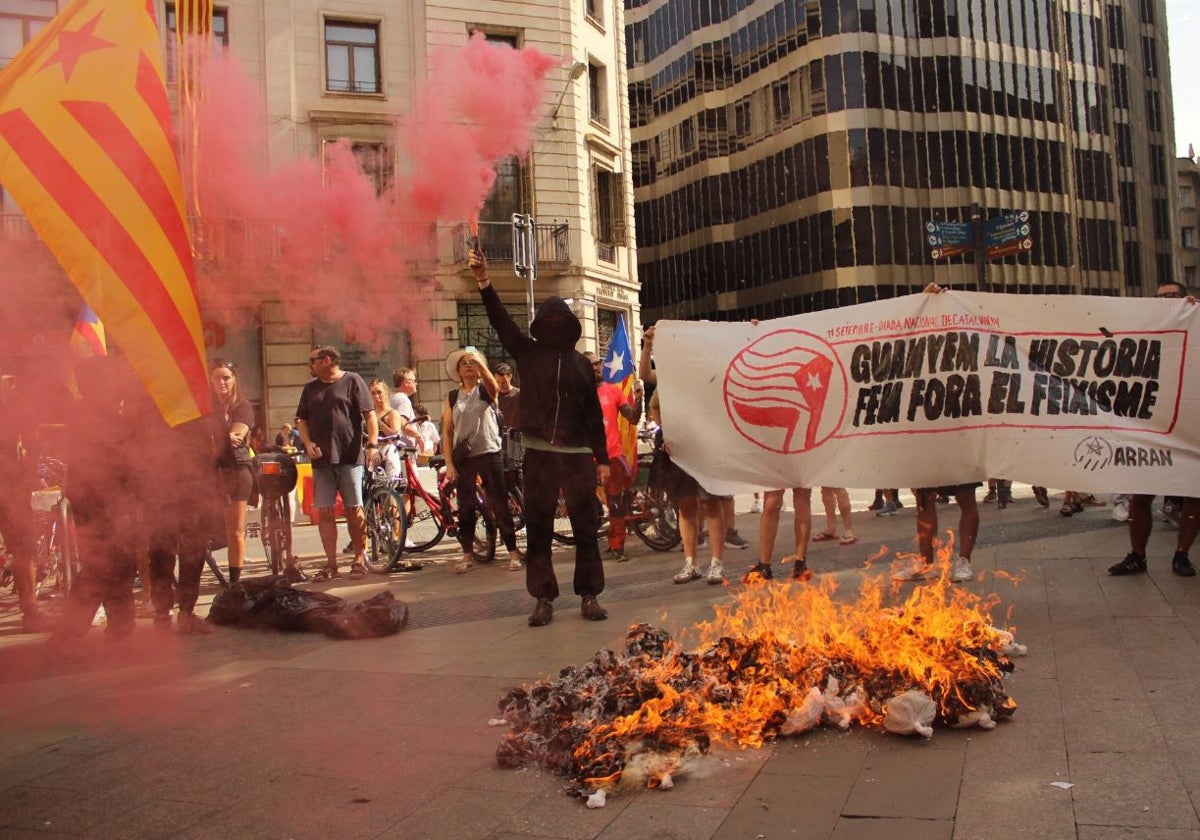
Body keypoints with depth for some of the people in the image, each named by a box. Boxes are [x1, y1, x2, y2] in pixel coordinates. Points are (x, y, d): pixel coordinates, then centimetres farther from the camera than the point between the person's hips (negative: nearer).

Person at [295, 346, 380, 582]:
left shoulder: (352, 381, 2)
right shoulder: (310, 388, 16)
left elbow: (369, 414, -3)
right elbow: (302, 420, 17)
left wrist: (373, 444, -14)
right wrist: (308, 443, -2)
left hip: (349, 456, -4)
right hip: (321, 459, 5)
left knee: (354, 509, -1)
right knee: (324, 512, 2)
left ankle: (359, 560, 8)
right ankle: (331, 564, 9)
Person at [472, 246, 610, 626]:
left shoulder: (581, 363, 12)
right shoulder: (528, 353, 8)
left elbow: (594, 413, 11)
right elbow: (501, 321, -6)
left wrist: (602, 458, 7)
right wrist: (483, 282, -19)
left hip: (578, 453, 1)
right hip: (539, 452, -1)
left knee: (586, 527, 2)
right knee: (538, 528, 2)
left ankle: (590, 595, 11)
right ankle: (544, 598, 11)